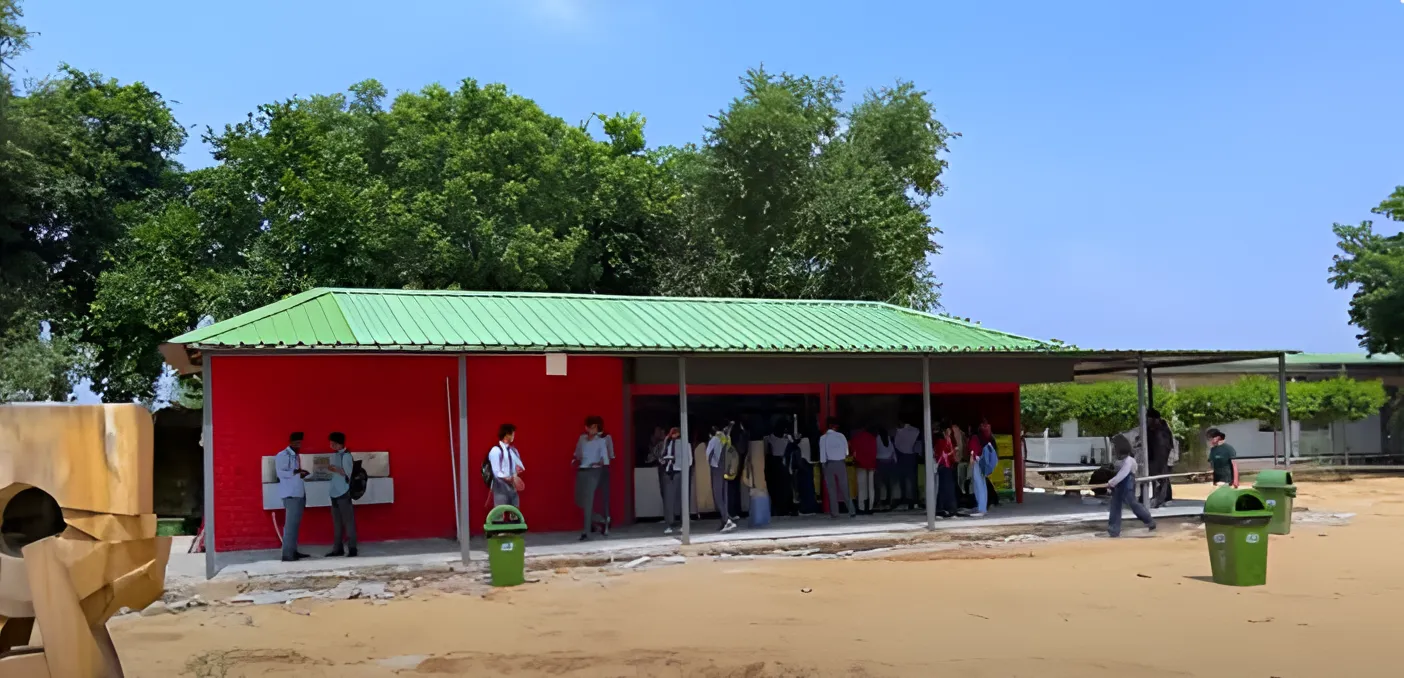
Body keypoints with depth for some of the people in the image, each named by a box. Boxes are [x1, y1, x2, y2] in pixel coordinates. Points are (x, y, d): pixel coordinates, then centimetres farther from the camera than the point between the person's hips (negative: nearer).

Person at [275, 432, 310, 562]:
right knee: (290, 524, -10)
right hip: (291, 495, -9)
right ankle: (287, 554, -11)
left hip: (299, 494, 9)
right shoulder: (282, 455, -9)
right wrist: (296, 472, -29)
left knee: (295, 524, 10)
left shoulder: (295, 456, 18)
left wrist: (301, 474, 5)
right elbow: (280, 473, -20)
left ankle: (293, 551, 14)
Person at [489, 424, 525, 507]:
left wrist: (519, 469, -10)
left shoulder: (513, 450, 12)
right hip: (501, 489, -7)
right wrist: (510, 479, -25)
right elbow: (497, 473, -16)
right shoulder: (496, 451, -11)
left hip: (513, 488, 7)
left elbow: (520, 466, 13)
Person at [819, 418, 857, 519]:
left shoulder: (823, 438, -4)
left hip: (829, 464, -1)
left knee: (832, 489, 5)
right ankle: (852, 511, 3)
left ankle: (834, 512, 2)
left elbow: (822, 453, -5)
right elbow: (846, 450, 3)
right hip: (841, 463, 1)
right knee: (845, 488, 5)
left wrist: (823, 463, 3)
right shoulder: (841, 436, -2)